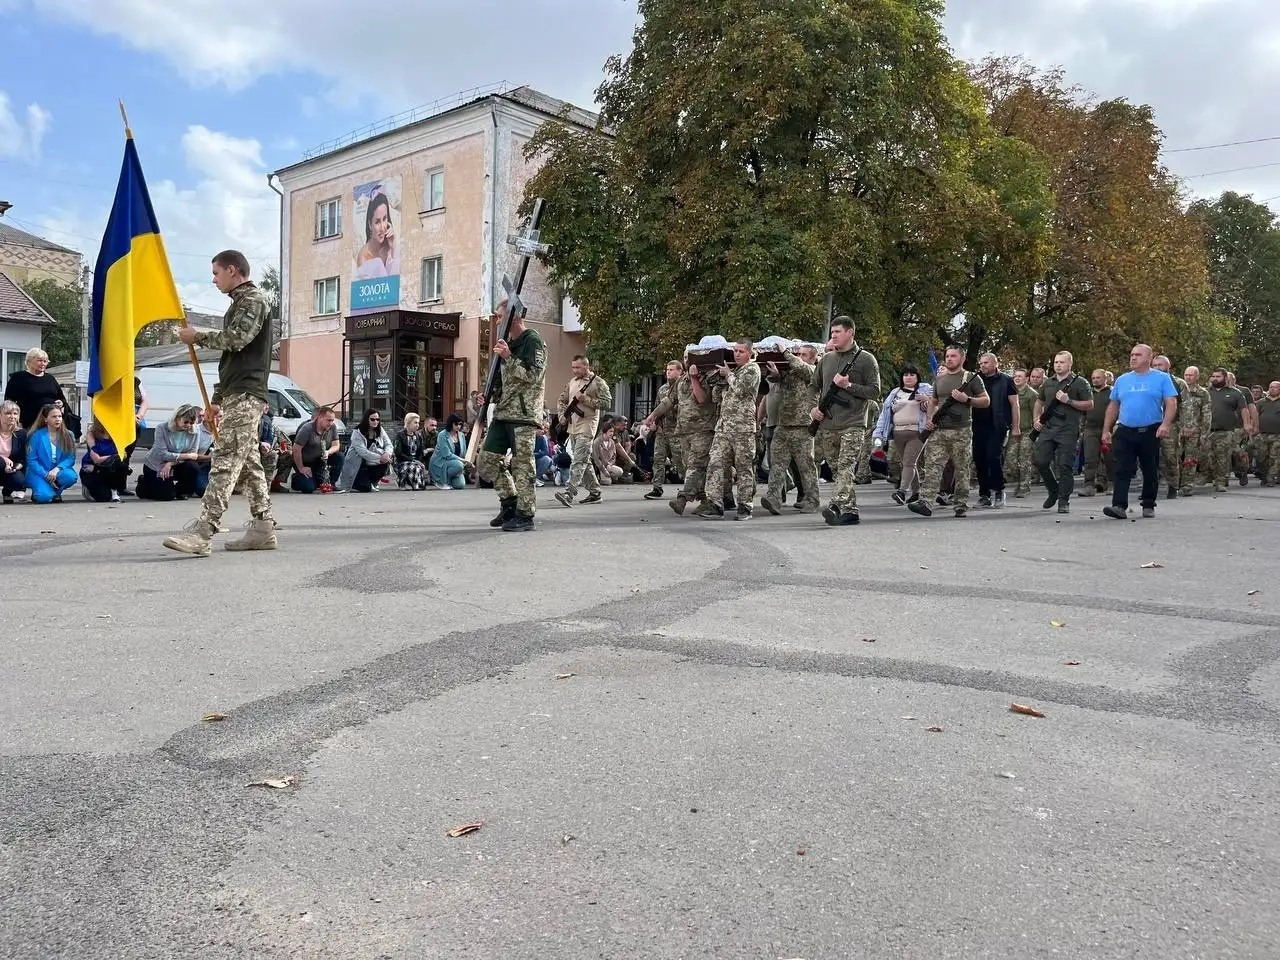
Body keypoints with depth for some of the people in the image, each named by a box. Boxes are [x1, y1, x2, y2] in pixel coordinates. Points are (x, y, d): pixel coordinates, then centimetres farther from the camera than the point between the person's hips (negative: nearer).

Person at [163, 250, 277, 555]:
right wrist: (217, 398, 23)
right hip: (239, 394, 10)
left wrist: (198, 335, -7)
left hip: (245, 395, -10)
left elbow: (237, 338, -21)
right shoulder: (240, 303, 26)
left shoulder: (253, 299, -4)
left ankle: (201, 533, -23)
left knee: (225, 461, -16)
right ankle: (263, 529, 10)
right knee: (249, 462, 8)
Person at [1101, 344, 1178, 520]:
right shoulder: (1122, 380, 12)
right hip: (1124, 432, 2)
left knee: (1151, 471, 7)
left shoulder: (1162, 378, 2)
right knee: (1122, 471, -8)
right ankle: (1119, 506, -13)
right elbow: (1113, 406, 15)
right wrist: (1106, 430, 10)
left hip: (1151, 432, -2)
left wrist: (1166, 423, -21)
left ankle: (1148, 506, 18)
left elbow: (1171, 403, -6)